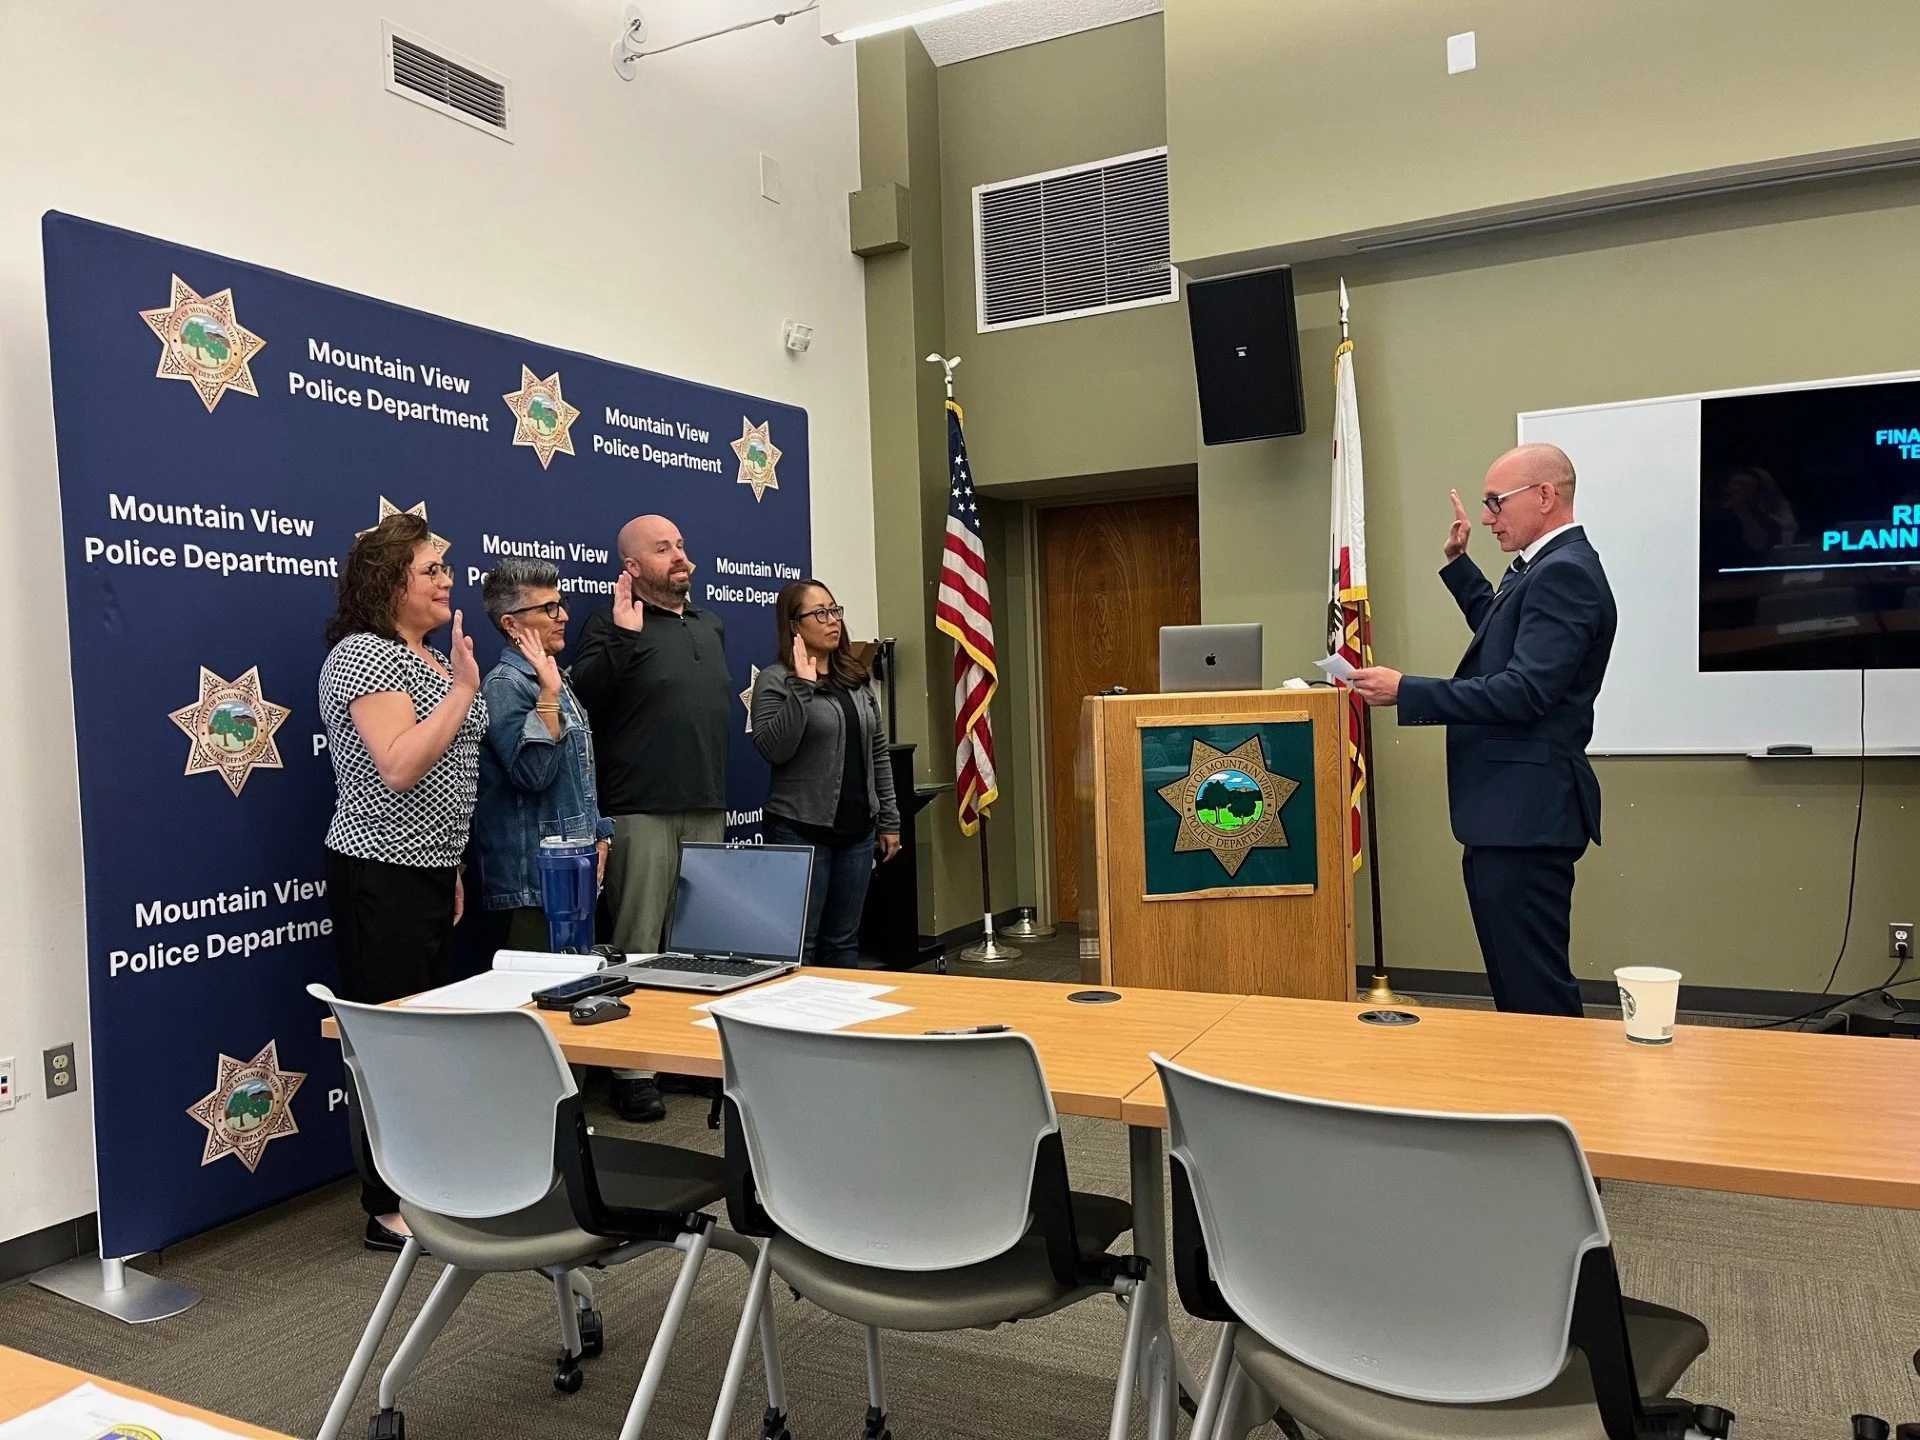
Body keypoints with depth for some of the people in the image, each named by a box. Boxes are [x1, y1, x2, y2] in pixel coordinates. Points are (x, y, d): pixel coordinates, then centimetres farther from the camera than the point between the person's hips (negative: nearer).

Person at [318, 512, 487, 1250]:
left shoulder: (430, 658, 15)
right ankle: (388, 1210, 7)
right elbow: (399, 767, -26)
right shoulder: (363, 655, -14)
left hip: (429, 872, 9)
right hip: (382, 877, -9)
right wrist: (464, 688, -22)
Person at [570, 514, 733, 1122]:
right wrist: (622, 636, -28)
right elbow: (582, 695, -19)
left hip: (708, 810, 7)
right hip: (642, 814, -6)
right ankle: (632, 1068, 5)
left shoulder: (710, 625, 18)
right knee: (637, 946, -3)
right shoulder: (613, 625, -4)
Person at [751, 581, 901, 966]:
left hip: (857, 830, 6)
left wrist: (889, 821, 12)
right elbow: (773, 749, -19)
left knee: (844, 941, 13)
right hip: (802, 830, -6)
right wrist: (801, 687, -25)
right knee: (800, 944, 1)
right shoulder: (775, 680, -5)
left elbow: (878, 753, 15)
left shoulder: (856, 679, 12)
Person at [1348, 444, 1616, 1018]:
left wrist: (1406, 691, -22)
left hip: (1526, 814, -11)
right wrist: (1458, 562, 28)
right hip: (1509, 814, 11)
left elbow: (1525, 691, -24)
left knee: (1535, 989, -5)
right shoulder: (1545, 568, 16)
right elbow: (1501, 631, 36)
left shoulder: (1565, 571, -15)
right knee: (1514, 982, 18)